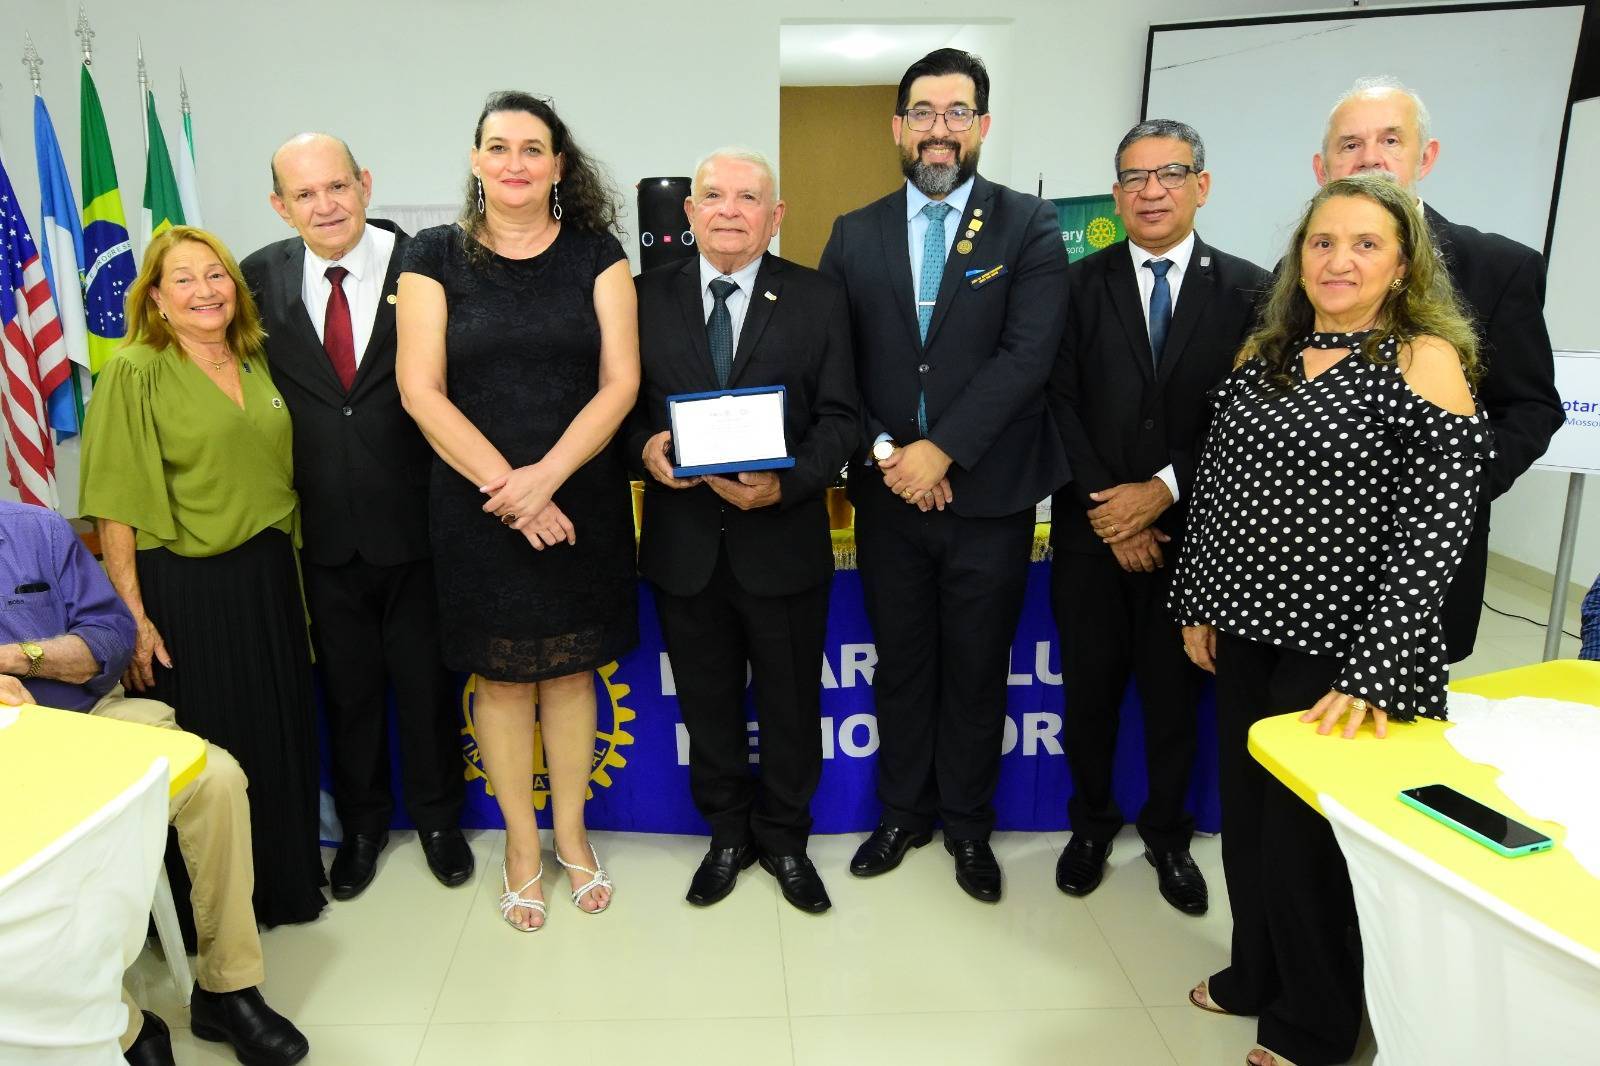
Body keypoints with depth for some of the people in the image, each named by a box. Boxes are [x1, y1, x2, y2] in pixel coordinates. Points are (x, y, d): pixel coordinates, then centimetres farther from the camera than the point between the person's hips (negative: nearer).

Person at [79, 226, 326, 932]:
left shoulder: (255, 362, 8)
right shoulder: (135, 372, -9)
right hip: (184, 588, -5)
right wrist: (133, 616, -16)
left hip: (267, 579, 6)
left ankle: (284, 879, 35)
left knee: (280, 737, 15)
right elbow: (117, 507, -13)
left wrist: (290, 568, 13)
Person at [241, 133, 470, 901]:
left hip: (413, 522, -2)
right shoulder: (262, 278, -1)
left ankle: (437, 816, 38)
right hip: (323, 531, 3)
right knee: (346, 686, 18)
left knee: (426, 682, 14)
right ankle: (361, 822, 40)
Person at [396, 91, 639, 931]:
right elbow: (420, 390, -5)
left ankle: (571, 835, 29)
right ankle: (521, 843, 27)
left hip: (581, 500, 1)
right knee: (500, 677, 9)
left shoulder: (595, 253, 3)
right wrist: (505, 487, -13)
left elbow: (620, 382, -5)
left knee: (570, 670, 11)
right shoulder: (437, 256, 1)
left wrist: (547, 475, -16)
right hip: (476, 505, 0)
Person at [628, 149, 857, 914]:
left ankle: (783, 838, 36)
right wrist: (644, 446, -16)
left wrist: (786, 483, -20)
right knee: (708, 703, 16)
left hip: (783, 541, -1)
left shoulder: (819, 300, 0)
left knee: (790, 703, 13)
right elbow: (623, 400, 6)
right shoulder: (647, 296, 4)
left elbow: (838, 417, -4)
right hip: (683, 543, 1)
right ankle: (728, 833, 38)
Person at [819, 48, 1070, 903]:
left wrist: (943, 449, -17)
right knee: (900, 665, 14)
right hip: (887, 493, 2)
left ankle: (968, 825, 30)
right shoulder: (854, 234, 7)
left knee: (977, 671, 11)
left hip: (988, 494, -2)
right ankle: (903, 814, 32)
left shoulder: (1028, 226, -1)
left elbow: (1028, 354, -12)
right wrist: (880, 450, -11)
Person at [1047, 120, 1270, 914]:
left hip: (1190, 529, 0)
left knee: (1174, 692, 11)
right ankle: (1091, 821, 32)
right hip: (1092, 528, 1)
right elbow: (1062, 406, -3)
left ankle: (1167, 833, 32)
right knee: (1090, 687, 11)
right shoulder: (1079, 284, 2)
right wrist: (1105, 505, -11)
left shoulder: (1248, 291, 0)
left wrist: (1166, 490, -14)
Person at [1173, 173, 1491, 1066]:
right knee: (1246, 815, 17)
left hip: (1337, 647, -5)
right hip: (1247, 631, 5)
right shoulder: (1264, 354, 6)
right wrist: (1198, 602, 9)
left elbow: (1435, 530, -16)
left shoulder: (1426, 362, -11)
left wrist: (1373, 675, -20)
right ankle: (1256, 973, 42)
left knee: (1304, 828, 8)